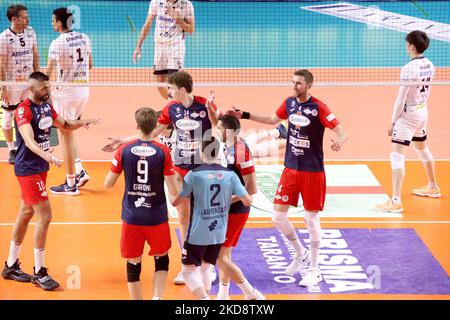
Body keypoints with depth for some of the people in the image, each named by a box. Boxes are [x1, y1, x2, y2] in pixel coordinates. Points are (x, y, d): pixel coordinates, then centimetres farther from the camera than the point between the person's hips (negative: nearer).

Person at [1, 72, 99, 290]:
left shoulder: (46, 106, 6)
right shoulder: (24, 110, -20)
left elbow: (64, 125, 22)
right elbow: (29, 140, -34)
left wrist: (82, 122, 2)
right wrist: (46, 155, -52)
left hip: (40, 167, 9)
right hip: (28, 169, -9)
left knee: (26, 214, 16)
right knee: (45, 216, -11)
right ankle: (39, 272, -1)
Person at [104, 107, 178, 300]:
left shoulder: (124, 151, -6)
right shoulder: (163, 152, -10)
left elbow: (108, 184, 2)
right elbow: (174, 191, -11)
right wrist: (177, 182, 12)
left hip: (132, 217, 0)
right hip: (156, 217, 0)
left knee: (133, 264, 12)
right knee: (162, 259, 19)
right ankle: (157, 297, 3)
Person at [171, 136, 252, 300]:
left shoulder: (194, 174, -11)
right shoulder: (230, 175, -3)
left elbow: (175, 202, -5)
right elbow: (247, 201, -2)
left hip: (198, 234, -4)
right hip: (219, 233, 4)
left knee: (189, 270, 6)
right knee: (206, 267, 23)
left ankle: (204, 298, -14)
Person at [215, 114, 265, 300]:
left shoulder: (240, 152, -22)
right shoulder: (229, 147, 4)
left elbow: (252, 189, -22)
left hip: (235, 210, -9)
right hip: (228, 209, 9)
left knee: (219, 256, -6)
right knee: (224, 254, 16)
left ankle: (251, 294, 3)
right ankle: (223, 296, 27)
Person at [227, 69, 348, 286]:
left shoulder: (318, 107, -14)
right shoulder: (289, 103, 3)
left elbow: (341, 131, -19)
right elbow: (272, 119, 22)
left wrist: (340, 141, -42)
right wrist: (244, 115, 19)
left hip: (312, 171, -5)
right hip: (291, 169, 6)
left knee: (312, 220, 1)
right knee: (278, 217, 3)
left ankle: (314, 271, 15)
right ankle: (301, 254, 28)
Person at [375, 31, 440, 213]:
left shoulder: (408, 68, -22)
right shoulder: (429, 65, 2)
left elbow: (401, 99, -19)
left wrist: (393, 121, -11)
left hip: (408, 115, -9)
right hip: (423, 112, 9)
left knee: (397, 155, -9)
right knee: (422, 148, 28)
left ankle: (396, 201, -14)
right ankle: (433, 187, 44)